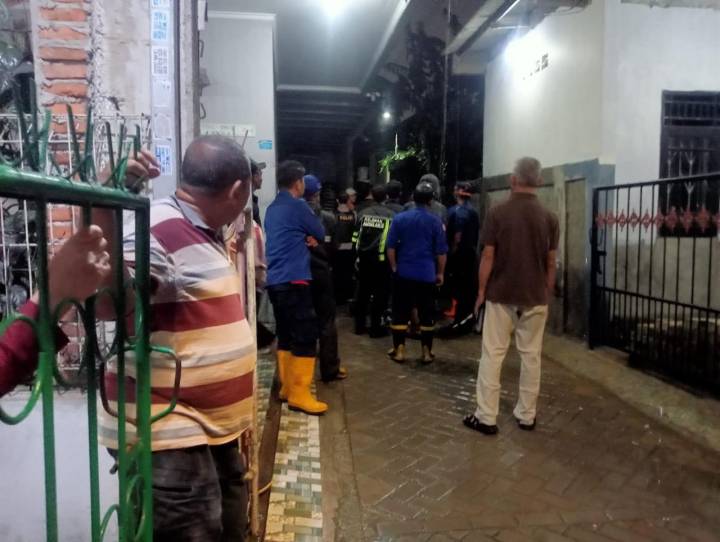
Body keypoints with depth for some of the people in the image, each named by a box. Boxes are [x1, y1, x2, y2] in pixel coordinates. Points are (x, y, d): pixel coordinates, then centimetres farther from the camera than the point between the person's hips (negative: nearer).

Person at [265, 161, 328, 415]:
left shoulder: (273, 208, 16)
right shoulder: (298, 206, -8)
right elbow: (320, 234, 2)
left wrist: (305, 238, 3)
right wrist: (311, 236, 21)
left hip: (275, 281, 9)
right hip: (294, 281, -9)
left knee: (286, 336, 14)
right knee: (305, 337, -6)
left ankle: (288, 387, 20)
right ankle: (299, 394, -5)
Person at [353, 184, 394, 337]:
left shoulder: (363, 214, 5)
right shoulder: (391, 215, -6)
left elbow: (356, 237, 7)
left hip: (364, 258, 4)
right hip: (381, 260, -4)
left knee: (362, 292, 12)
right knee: (380, 294, 3)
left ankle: (360, 325, 18)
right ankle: (375, 328, 5)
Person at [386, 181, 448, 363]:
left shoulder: (400, 218, 0)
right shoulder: (435, 221, -3)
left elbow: (391, 247, 2)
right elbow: (441, 251, 0)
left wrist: (394, 267, 14)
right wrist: (440, 273, 10)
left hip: (404, 273, 1)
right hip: (427, 275, -1)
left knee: (400, 312, 8)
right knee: (426, 313, 8)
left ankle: (399, 350, 10)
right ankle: (426, 352, 13)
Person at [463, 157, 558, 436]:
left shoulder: (497, 213, -9)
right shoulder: (549, 217, -1)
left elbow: (488, 257, -8)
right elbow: (551, 263, 3)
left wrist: (481, 291, 2)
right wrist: (547, 292, 16)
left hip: (500, 295, -2)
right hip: (535, 298, 2)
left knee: (492, 355, 4)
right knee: (531, 356, 11)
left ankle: (486, 418, 8)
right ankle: (526, 416, 21)